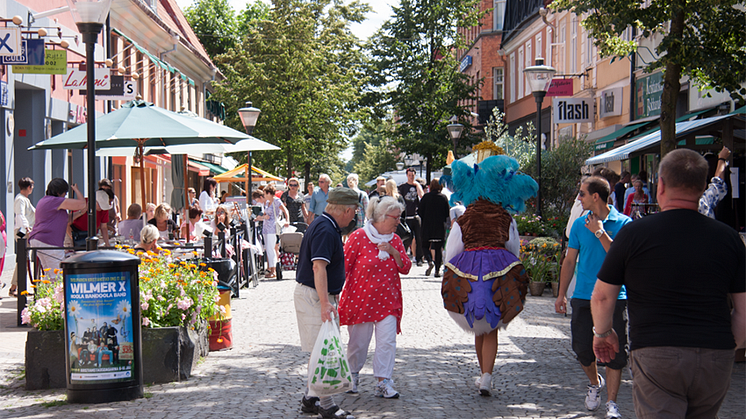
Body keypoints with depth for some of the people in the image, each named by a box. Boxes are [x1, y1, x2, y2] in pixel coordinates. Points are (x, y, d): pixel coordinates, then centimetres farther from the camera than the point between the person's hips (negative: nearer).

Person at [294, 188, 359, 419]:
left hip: (319, 295, 11)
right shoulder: (326, 230, -19)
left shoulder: (327, 226, 15)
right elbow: (318, 267, -28)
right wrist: (325, 302, -32)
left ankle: (310, 399, 21)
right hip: (314, 296, -11)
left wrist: (331, 295, 31)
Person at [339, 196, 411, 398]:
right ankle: (353, 375, 31)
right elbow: (344, 266, -5)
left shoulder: (395, 240, 7)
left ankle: (383, 383, -1)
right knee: (358, 342, 8)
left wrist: (393, 252, -10)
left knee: (387, 342, -6)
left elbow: (405, 268, 6)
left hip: (387, 301, 4)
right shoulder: (359, 237, -9)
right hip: (360, 298, -4)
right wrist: (336, 291, -5)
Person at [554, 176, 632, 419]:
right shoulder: (580, 224, 7)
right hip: (583, 296, 3)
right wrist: (561, 294, 10)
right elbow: (570, 260, 12)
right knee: (582, 348, 5)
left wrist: (600, 233, -15)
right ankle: (595, 383, 33)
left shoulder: (623, 223, -4)